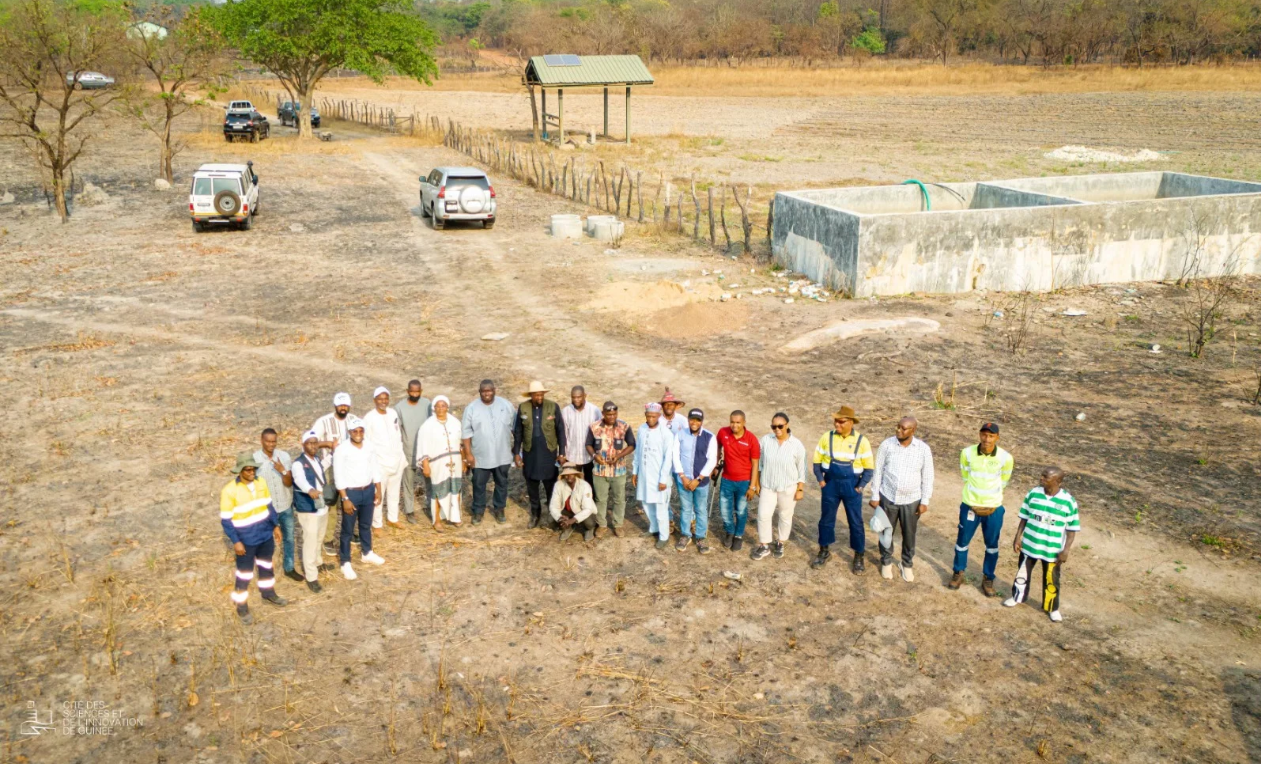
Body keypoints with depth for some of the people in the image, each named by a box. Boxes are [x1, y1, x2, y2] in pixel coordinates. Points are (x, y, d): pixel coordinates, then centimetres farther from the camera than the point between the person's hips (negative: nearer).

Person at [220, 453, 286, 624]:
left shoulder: (261, 482, -5)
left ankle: (268, 592, 45)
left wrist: (275, 525, 11)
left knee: (266, 565, 23)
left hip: (266, 535, 5)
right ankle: (241, 605, 27)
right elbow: (226, 519, -16)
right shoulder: (229, 491, -22)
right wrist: (235, 541, -17)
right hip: (246, 540, -5)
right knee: (244, 573, 9)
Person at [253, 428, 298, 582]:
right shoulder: (254, 459, -15)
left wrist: (282, 470, -32)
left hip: (286, 506, 2)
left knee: (288, 538, 18)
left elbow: (289, 483, -12)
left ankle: (289, 568, 36)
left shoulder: (284, 456, -10)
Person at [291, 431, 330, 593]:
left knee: (318, 539, 24)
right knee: (310, 542, -3)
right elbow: (301, 480, -41)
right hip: (307, 510, -8)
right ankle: (311, 577, 5)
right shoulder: (298, 463, -21)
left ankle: (316, 563, 46)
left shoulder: (317, 459, 5)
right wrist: (310, 490, -59)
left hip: (322, 506, 8)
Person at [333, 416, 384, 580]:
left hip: (368, 491, 5)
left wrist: (378, 491, 6)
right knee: (347, 530, 7)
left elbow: (376, 470, 8)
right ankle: (345, 563, 19)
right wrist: (345, 499, -17)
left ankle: (367, 553, 42)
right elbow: (339, 476, -15)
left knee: (366, 525, 22)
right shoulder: (341, 450, -16)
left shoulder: (369, 447, -1)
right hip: (351, 493, -5)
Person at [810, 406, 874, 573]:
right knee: (826, 519, 12)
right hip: (830, 484, 2)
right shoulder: (827, 437, -5)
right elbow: (817, 460, 4)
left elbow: (869, 467, -2)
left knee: (855, 522, 6)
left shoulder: (861, 440, -9)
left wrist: (861, 486, -9)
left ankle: (858, 556, 20)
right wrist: (820, 479, -4)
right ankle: (824, 551, 30)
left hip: (851, 486, -2)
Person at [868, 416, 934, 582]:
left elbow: (927, 477, -2)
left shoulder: (923, 449, -10)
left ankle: (907, 564, 36)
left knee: (909, 534, 14)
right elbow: (878, 471, -4)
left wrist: (925, 501, -2)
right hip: (888, 498, 0)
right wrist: (874, 496, -3)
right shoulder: (887, 444, -11)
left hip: (911, 500, 0)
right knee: (886, 532, 14)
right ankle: (886, 562, 36)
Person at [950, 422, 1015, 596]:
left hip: (993, 509, 0)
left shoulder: (1005, 458, -16)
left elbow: (1003, 481, 4)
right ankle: (958, 573, 34)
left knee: (992, 545, 14)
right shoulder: (967, 453, -15)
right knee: (962, 541, 14)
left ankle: (988, 579, 31)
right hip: (970, 506, 0)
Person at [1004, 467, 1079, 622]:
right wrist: (1018, 538, 1)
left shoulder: (1068, 501, -15)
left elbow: (1072, 529, -8)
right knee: (1022, 572, 19)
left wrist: (1065, 550, -11)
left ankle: (1052, 608, 31)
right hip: (1029, 544, 2)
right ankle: (1017, 597, 41)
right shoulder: (1033, 494, -8)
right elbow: (1024, 518, 2)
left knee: (1051, 580, 11)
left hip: (1052, 550, -2)